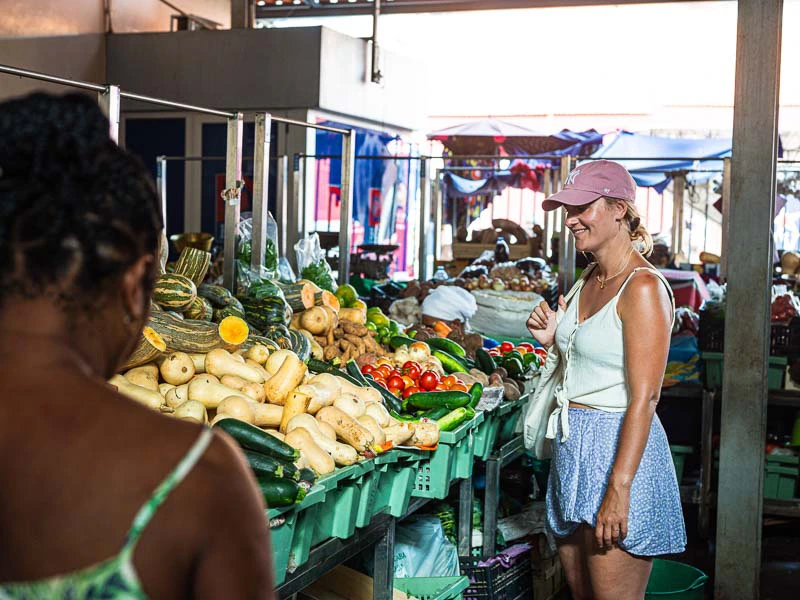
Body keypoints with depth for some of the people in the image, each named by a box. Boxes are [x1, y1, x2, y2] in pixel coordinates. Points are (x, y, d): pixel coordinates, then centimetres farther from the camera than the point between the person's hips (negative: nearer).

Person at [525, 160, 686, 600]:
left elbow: (644, 397, -19)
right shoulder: (589, 281, 13)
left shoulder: (642, 287, -14)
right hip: (573, 447, 9)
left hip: (617, 449, -9)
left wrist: (618, 488, -23)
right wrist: (551, 340, 3)